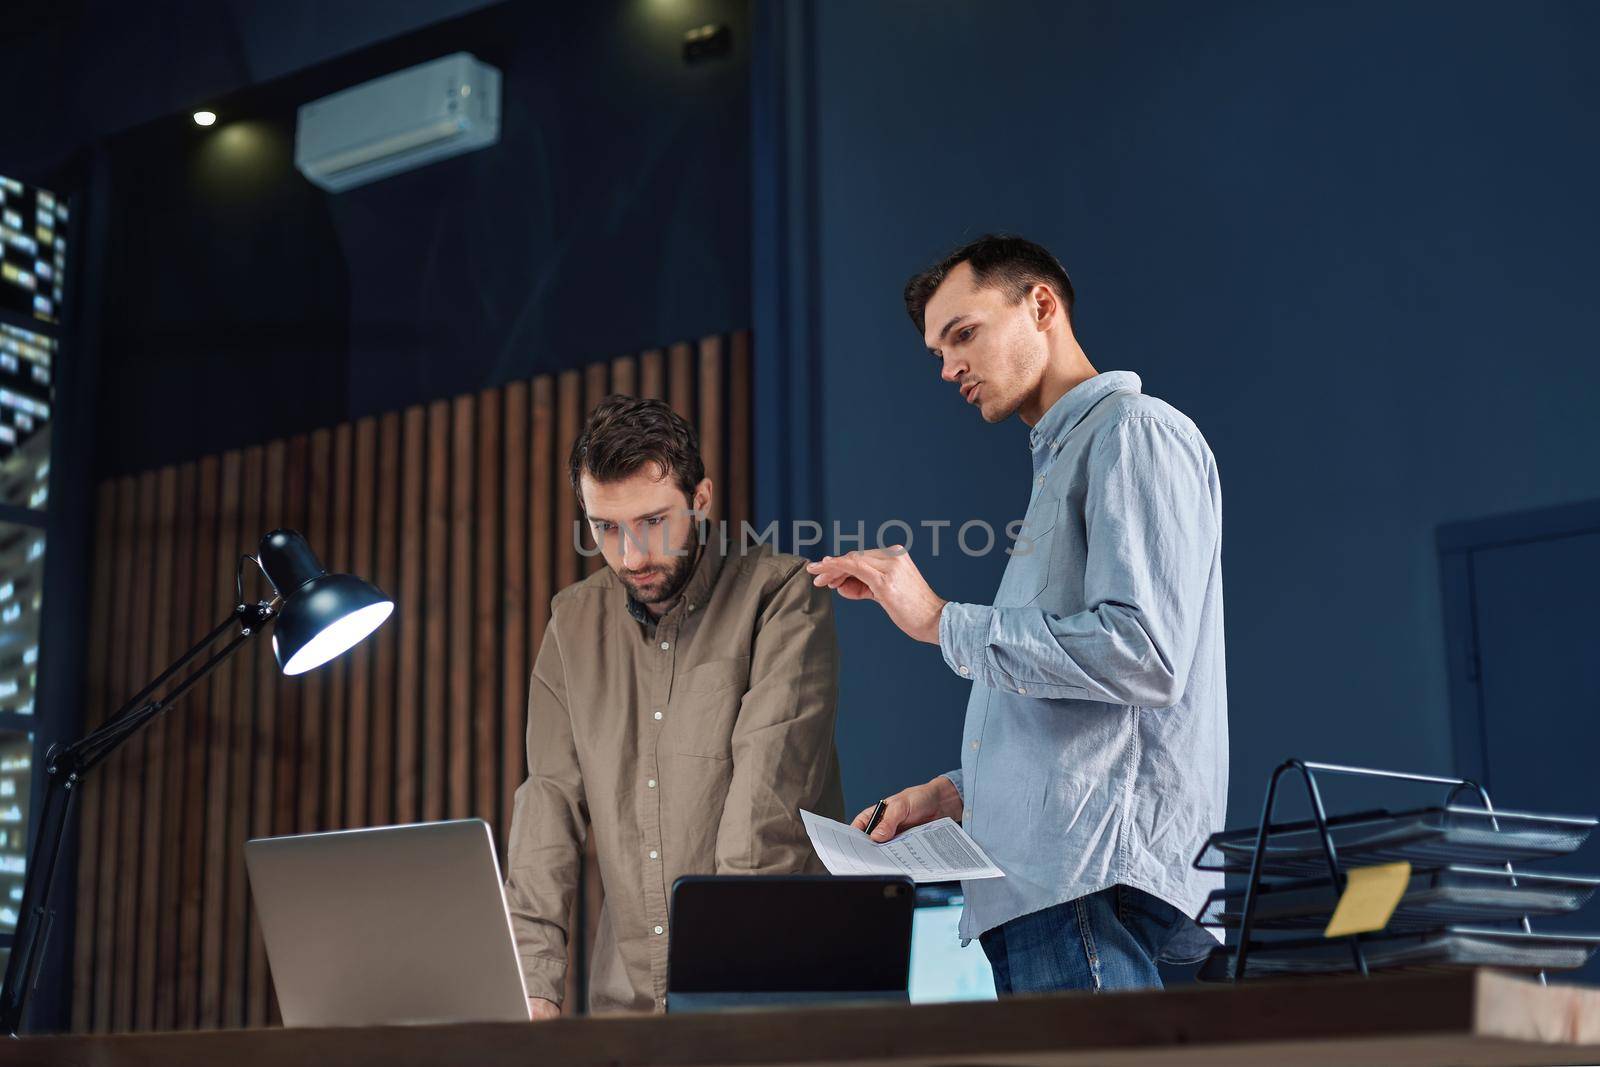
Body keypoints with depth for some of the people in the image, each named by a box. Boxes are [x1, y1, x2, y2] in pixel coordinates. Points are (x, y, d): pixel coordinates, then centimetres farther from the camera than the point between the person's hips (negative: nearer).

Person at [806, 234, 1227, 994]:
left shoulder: (1135, 433, -3)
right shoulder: (1060, 461, 27)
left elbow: (1144, 657, -18)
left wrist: (943, 621, -12)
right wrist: (957, 794, 15)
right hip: (1037, 885, 9)